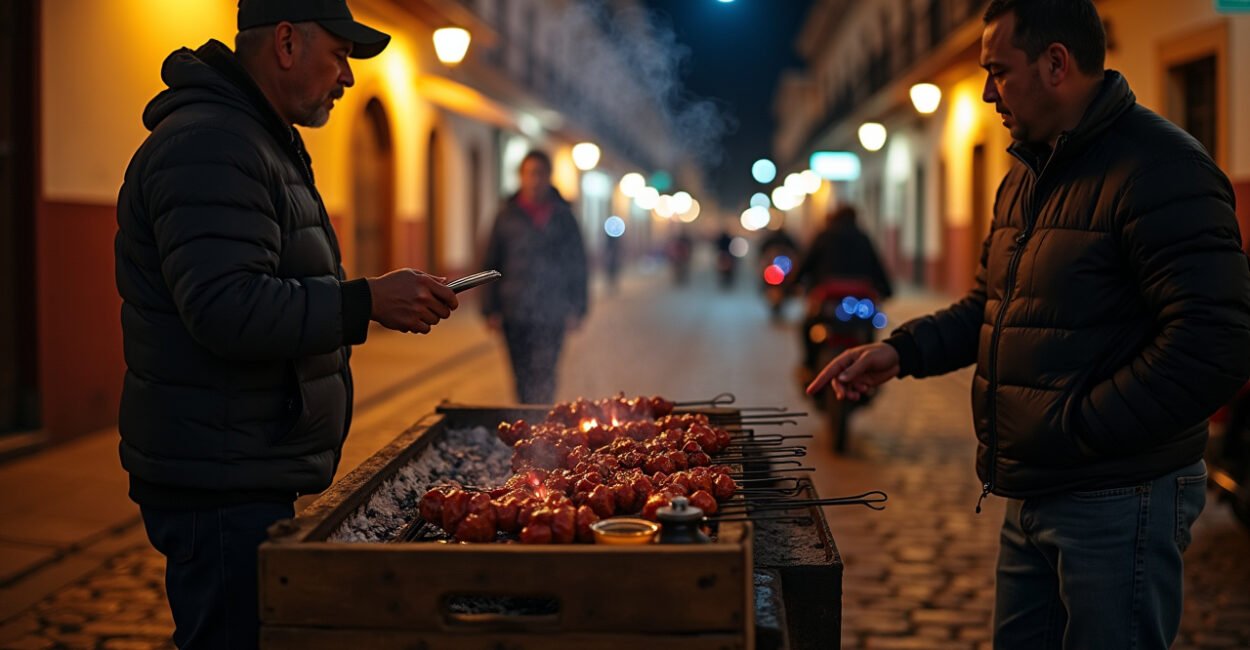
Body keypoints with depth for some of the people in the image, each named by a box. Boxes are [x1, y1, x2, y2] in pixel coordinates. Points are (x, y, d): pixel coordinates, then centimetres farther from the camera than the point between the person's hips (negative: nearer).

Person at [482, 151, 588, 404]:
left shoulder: (563, 216, 7)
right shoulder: (508, 216, 7)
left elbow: (577, 264, 10)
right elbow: (492, 264, 7)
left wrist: (576, 309, 4)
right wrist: (491, 309, 1)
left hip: (551, 315, -1)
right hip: (515, 314, 1)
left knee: (543, 373, -11)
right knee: (523, 376, 5)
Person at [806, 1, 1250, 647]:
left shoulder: (1158, 169, -18)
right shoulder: (1025, 177, 14)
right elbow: (988, 305, 24)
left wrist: (1077, 427, -21)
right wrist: (903, 350, 7)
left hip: (1117, 501, -9)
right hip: (1031, 496, 9)